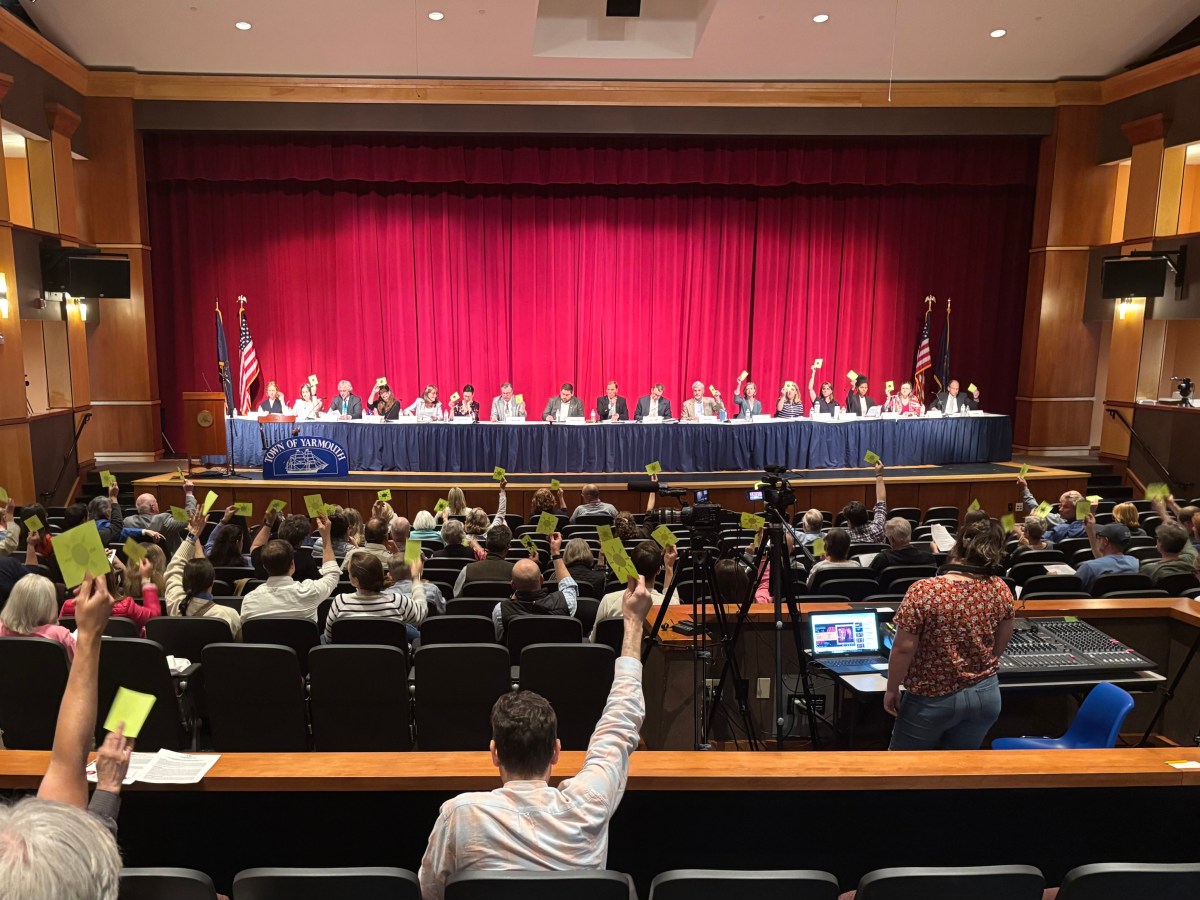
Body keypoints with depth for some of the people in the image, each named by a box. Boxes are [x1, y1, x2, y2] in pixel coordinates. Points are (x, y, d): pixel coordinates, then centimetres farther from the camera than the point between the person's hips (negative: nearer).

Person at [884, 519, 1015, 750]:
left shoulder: (922, 592, -22)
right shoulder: (1001, 589, -7)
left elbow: (904, 649, -17)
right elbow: (1000, 646, 7)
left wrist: (891, 689, -3)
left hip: (932, 700, -4)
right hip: (985, 695, 4)